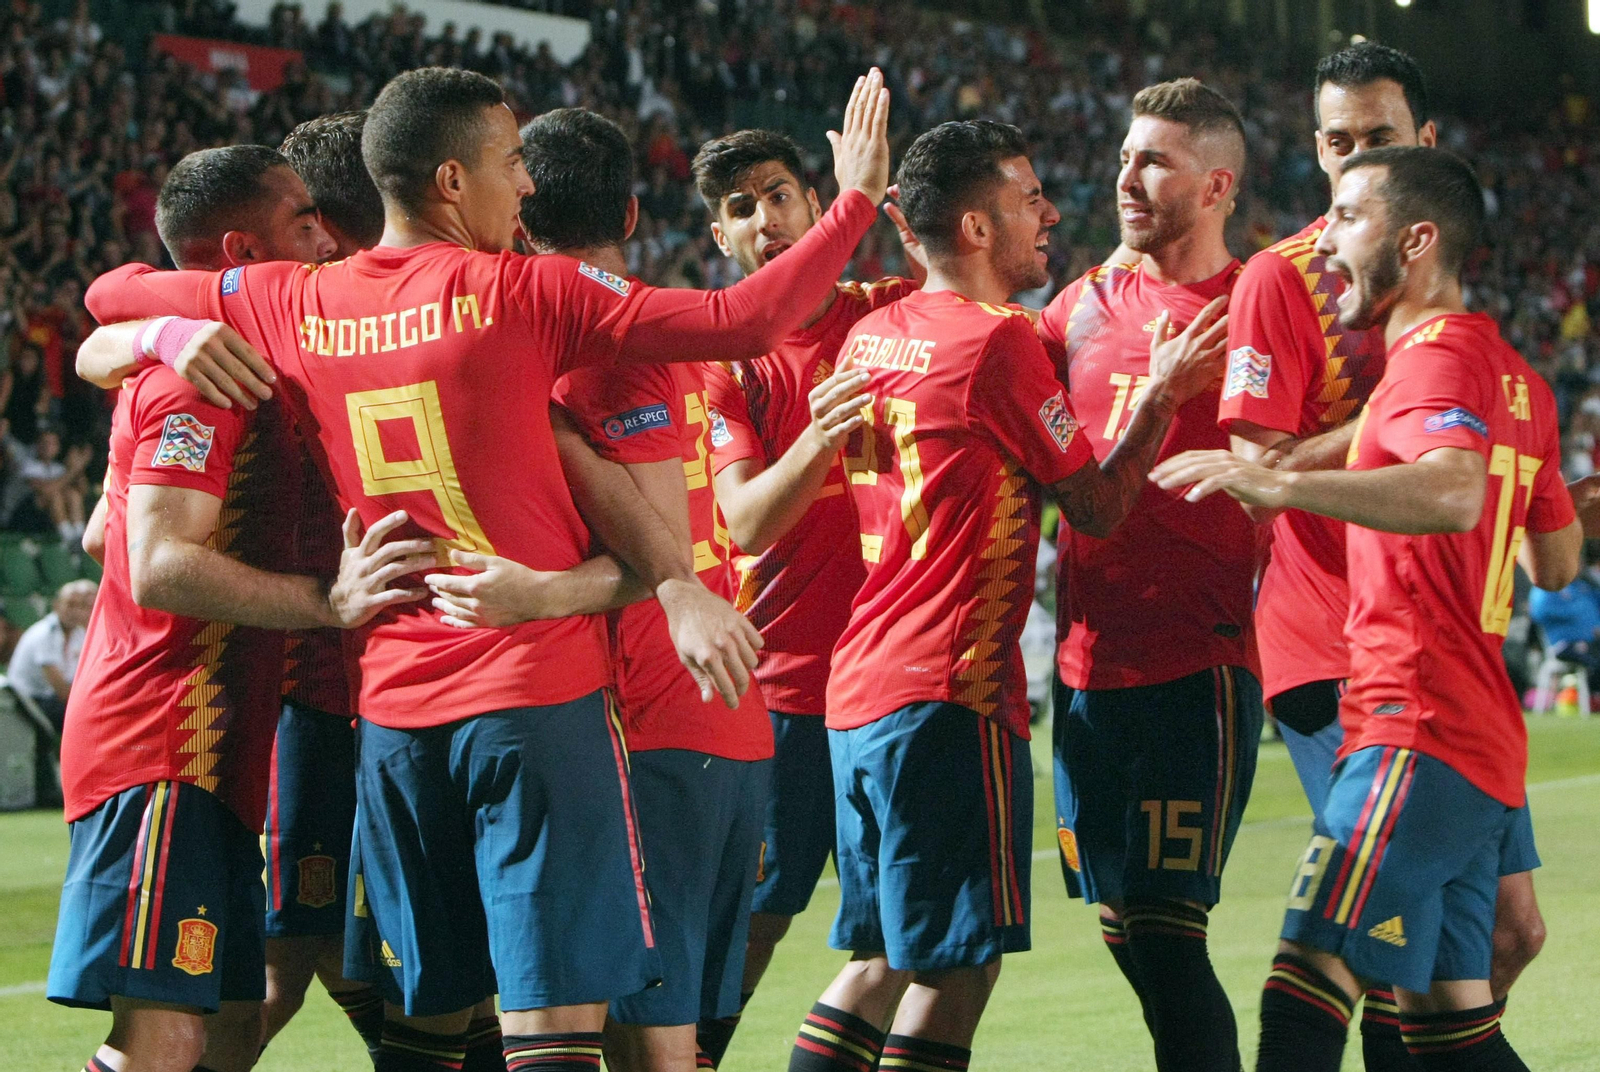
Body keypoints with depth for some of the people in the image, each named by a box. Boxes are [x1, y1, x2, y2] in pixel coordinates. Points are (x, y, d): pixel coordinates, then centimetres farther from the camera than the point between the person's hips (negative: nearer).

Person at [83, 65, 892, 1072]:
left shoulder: (294, 306, 6)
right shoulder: (520, 291, -7)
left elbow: (114, 294, 21)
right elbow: (744, 321, -10)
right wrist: (857, 201, 0)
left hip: (391, 707, 5)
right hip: (538, 687, -5)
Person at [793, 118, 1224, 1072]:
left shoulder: (871, 337, 12)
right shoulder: (1001, 342, -11)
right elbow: (1098, 507, -5)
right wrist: (1165, 395, 5)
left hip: (857, 690, 8)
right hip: (951, 692, -8)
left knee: (884, 958, 16)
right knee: (958, 965, -3)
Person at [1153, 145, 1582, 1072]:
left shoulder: (1440, 354, -10)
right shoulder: (1514, 376, 19)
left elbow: (1455, 493, -32)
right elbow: (1557, 562, 28)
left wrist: (1283, 486, -37)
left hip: (1418, 736, -10)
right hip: (1483, 748, 10)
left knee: (1305, 991, -16)